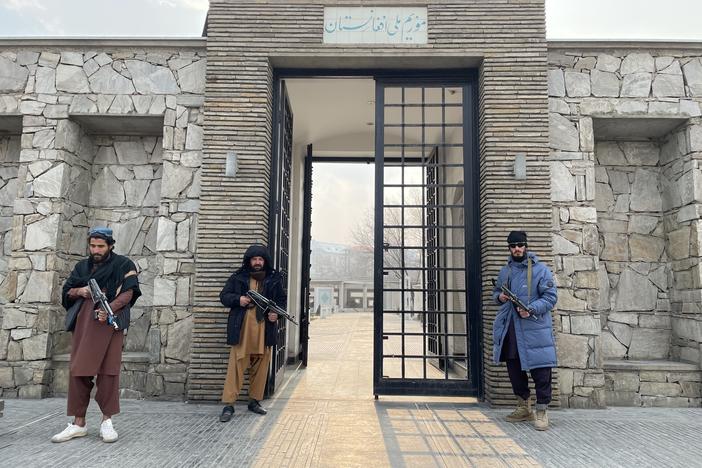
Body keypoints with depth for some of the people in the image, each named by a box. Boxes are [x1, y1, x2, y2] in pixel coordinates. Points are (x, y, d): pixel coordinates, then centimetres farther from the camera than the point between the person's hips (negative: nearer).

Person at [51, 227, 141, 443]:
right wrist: (80, 291, -4)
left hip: (109, 322, -4)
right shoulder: (82, 266, 18)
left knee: (108, 370, -5)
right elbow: (66, 292, 19)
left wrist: (109, 309, -25)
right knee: (78, 370, 2)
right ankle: (78, 423, 12)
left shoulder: (123, 265, 3)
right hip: (83, 322, 5)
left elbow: (128, 293, -8)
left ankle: (107, 421, 6)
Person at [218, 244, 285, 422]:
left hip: (264, 329, 3)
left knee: (260, 367, 9)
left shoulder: (274, 279, 10)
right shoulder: (238, 277, 5)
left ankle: (254, 401, 23)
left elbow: (282, 299, 16)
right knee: (236, 365, -3)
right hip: (241, 329, -2)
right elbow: (224, 296, 8)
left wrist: (277, 312, -3)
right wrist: (238, 299, -12)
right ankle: (228, 405, 5)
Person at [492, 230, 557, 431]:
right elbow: (496, 292, 24)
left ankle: (541, 411, 12)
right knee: (514, 369, 14)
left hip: (535, 330, -5)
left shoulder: (541, 269, -4)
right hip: (510, 329, 6)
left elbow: (550, 297, -8)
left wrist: (531, 309, -21)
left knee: (541, 372, -3)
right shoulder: (505, 271, 13)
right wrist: (499, 296, 0)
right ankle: (524, 407, 30)